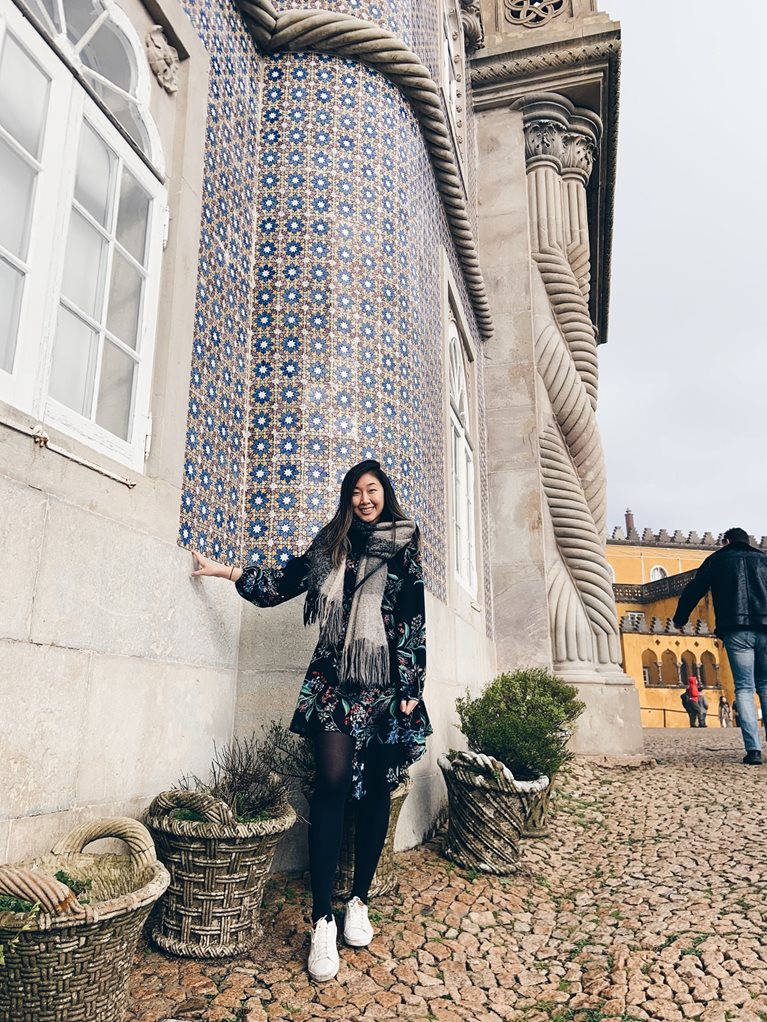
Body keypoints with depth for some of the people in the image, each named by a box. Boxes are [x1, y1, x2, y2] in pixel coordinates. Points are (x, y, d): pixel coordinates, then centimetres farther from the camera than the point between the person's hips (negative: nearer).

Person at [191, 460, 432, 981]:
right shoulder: (330, 545, 12)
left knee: (375, 788, 5)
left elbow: (415, 620, -1)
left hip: (385, 684, -1)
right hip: (334, 679, 1)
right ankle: (322, 920, -2)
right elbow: (281, 583, 16)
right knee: (332, 783, -9)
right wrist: (223, 570, 12)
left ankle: (359, 901, 22)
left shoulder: (404, 546, 4)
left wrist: (410, 688, -6)